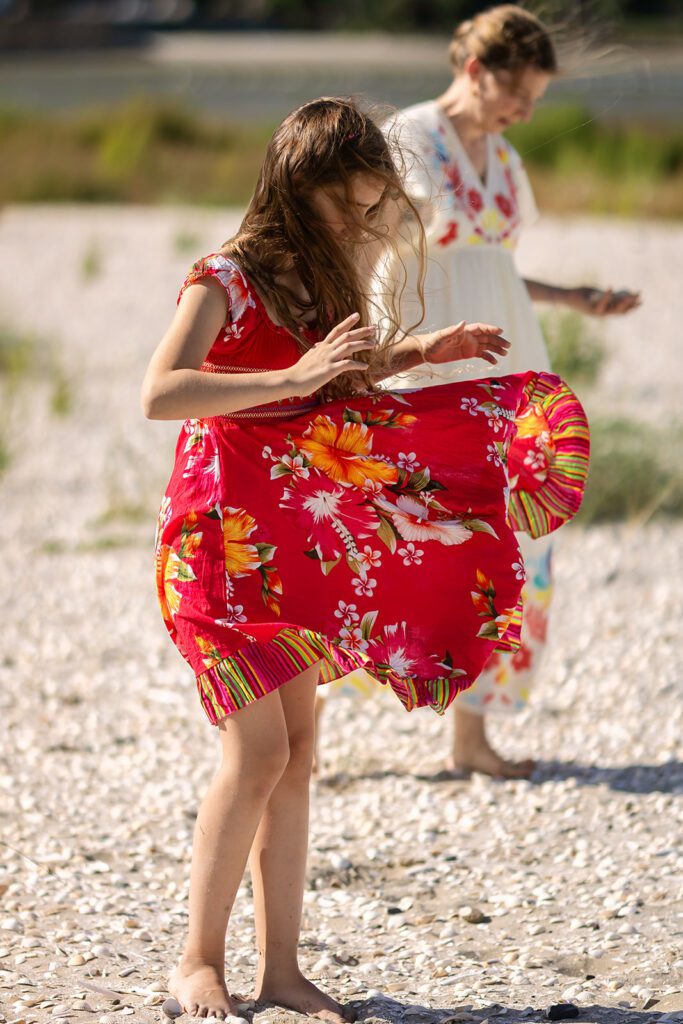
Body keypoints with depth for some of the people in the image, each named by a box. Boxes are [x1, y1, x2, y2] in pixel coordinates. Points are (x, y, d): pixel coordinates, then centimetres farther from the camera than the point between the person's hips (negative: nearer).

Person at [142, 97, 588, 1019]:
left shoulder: (319, 285, 8)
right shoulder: (224, 280, -15)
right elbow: (159, 395, -29)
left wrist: (418, 352, 11)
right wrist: (294, 379, -33)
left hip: (295, 541, 8)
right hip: (222, 535, -8)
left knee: (297, 750, 6)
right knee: (259, 749, -10)